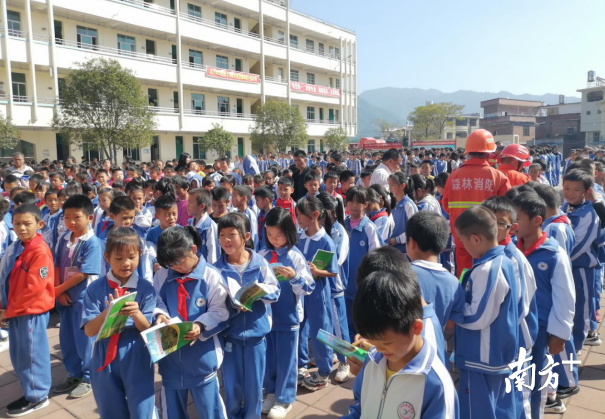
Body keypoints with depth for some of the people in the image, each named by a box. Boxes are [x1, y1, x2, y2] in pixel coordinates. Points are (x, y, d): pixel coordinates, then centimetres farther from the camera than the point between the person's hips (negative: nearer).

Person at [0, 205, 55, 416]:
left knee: (31, 354, 5)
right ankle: (30, 392, 34)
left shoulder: (40, 251, -20)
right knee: (18, 356, 18)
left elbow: (34, 288, -22)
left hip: (32, 311, -8)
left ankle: (37, 396, 22)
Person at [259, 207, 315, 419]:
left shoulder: (296, 256, -11)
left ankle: (284, 399, 27)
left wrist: (294, 277, -27)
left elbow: (308, 288, -11)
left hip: (288, 316, -4)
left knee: (285, 359, 9)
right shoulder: (262, 256, -1)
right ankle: (271, 393, 38)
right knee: (268, 357, 17)